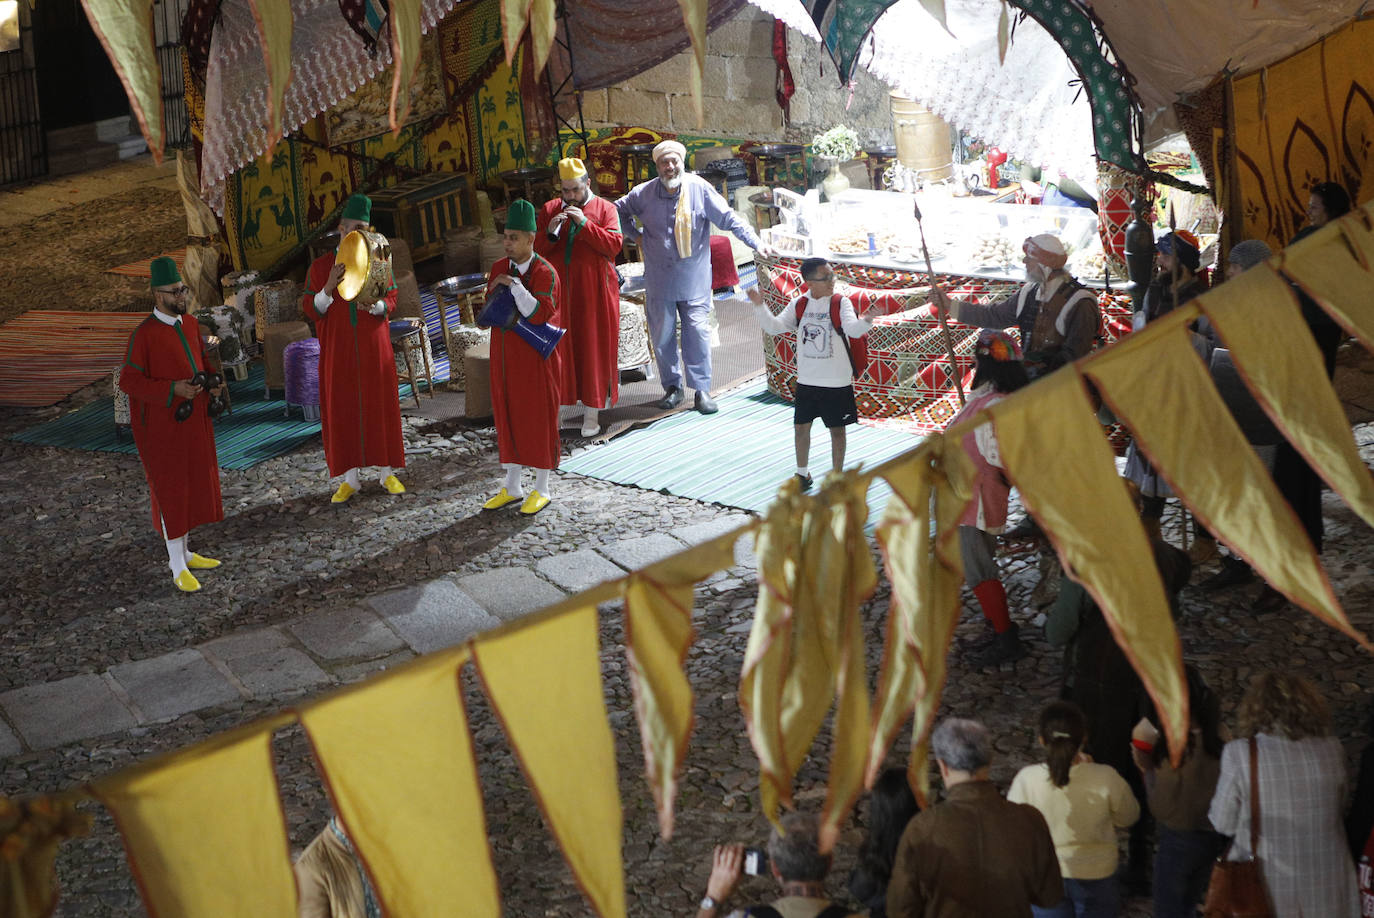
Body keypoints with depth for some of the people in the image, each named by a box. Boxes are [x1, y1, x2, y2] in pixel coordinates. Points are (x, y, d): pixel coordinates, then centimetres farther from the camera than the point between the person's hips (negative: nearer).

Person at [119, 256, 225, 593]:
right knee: (170, 491, 1)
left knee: (194, 484, 15)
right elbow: (128, 381, -18)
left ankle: (182, 551, 31)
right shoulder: (144, 334, -19)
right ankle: (178, 566, 10)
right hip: (163, 425, -7)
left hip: (193, 420, 7)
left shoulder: (190, 324, 3)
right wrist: (173, 389, -27)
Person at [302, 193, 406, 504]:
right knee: (341, 410, 2)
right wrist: (329, 287, -19)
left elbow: (391, 300, 3)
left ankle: (387, 473, 15)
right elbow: (310, 310, -1)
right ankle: (350, 479, 9)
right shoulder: (320, 266, 2)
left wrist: (375, 306, -20)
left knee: (380, 406, 4)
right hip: (337, 350, 0)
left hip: (373, 348, 0)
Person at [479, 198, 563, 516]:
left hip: (533, 356, -6)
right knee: (508, 415, 10)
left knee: (537, 416, 2)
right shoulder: (499, 268, 6)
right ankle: (512, 487, 21)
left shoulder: (544, 272, -13)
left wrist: (514, 286, -25)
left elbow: (540, 314, -23)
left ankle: (541, 489, 14)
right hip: (505, 354, 6)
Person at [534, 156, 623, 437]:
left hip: (593, 290, -2)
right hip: (559, 290, 2)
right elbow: (535, 250, 4)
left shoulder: (605, 209, 0)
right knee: (562, 346, 3)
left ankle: (592, 411, 4)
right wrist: (550, 233, -16)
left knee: (594, 348, -1)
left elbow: (614, 245, -13)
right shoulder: (549, 210, 8)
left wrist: (585, 224, -20)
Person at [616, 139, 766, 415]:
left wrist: (756, 243, -11)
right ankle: (672, 387, 21)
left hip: (694, 278, -2)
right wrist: (636, 235, 7)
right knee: (662, 335, 6)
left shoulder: (699, 189, -6)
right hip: (659, 280, 2)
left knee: (698, 332, -6)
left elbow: (729, 218, -4)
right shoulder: (644, 193, -1)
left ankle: (702, 389, 2)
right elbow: (618, 211, 17)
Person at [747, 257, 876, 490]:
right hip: (806, 381, 3)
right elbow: (774, 326, -2)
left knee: (837, 428, 7)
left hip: (837, 382, -3)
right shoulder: (799, 304, 0)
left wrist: (866, 321, -48)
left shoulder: (841, 302, -11)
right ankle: (802, 474, 30)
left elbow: (853, 329, -27)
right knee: (801, 426, 11)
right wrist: (760, 306, -17)